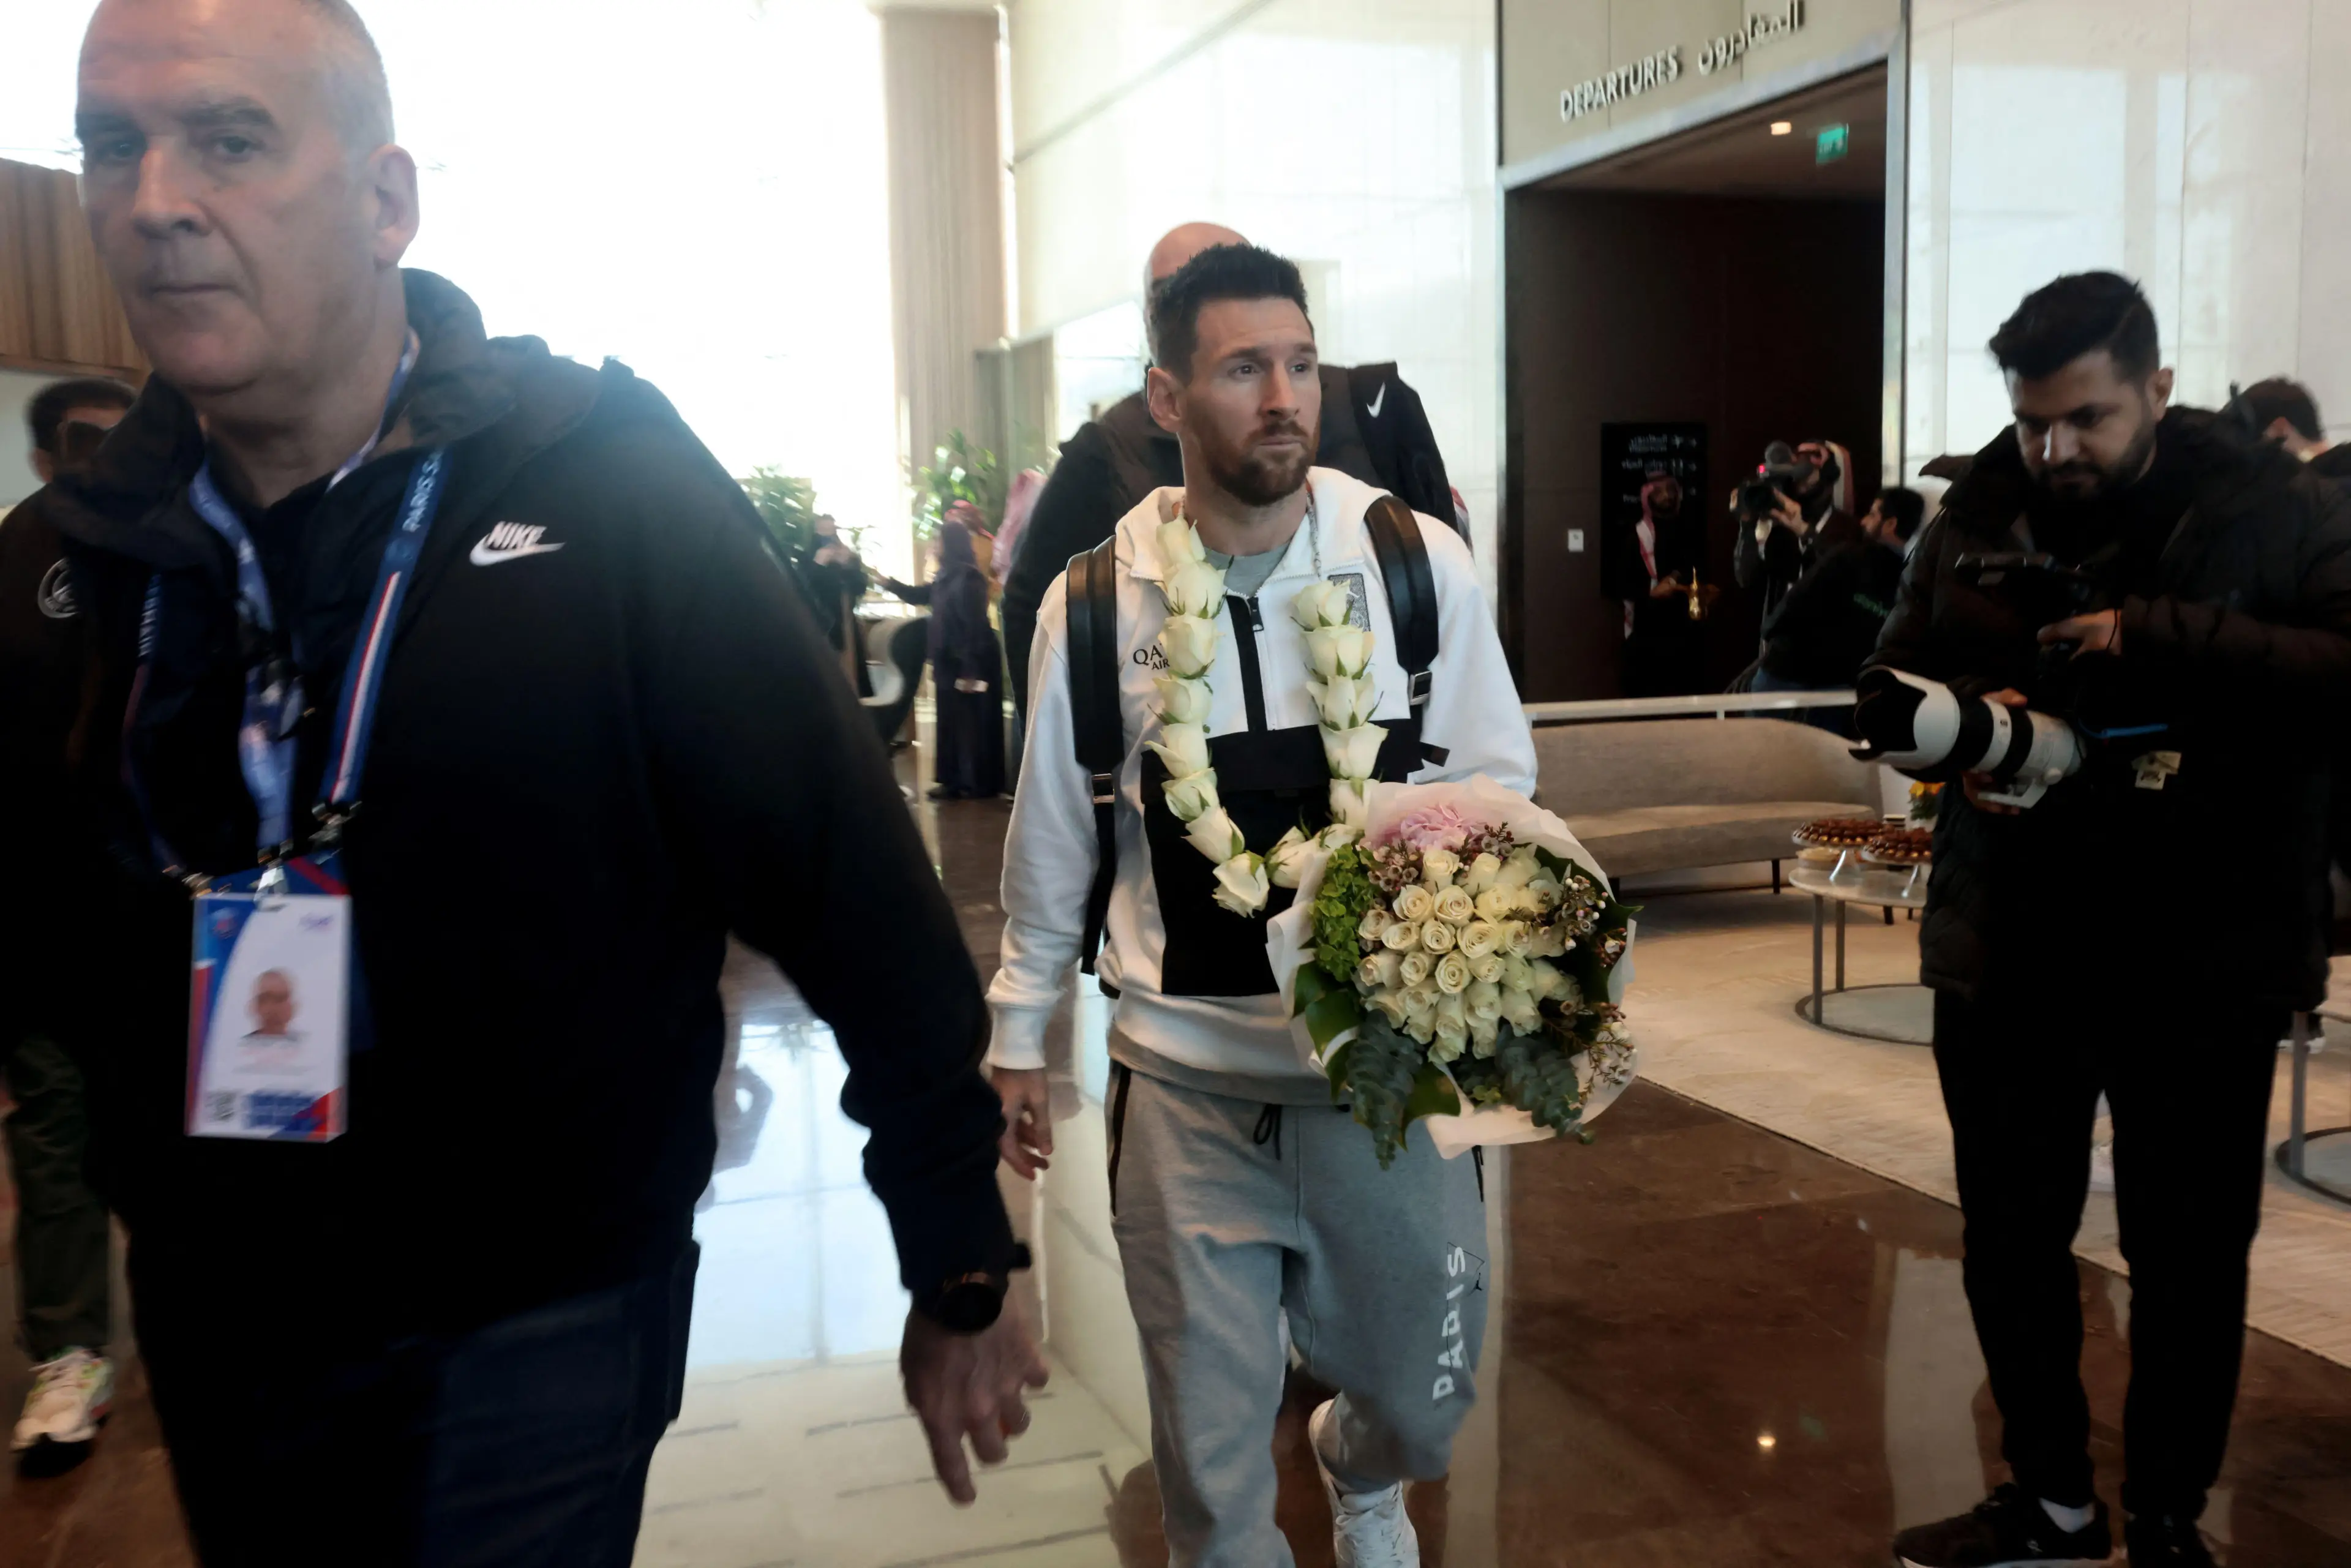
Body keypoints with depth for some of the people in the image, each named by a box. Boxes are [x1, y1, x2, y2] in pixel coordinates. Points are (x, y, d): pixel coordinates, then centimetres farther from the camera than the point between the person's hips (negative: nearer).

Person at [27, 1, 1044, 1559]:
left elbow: (850, 878, -15)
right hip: (215, 1317, 5)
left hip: (545, 1315, -5)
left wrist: (960, 1263, -12)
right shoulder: (78, 551, -2)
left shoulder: (605, 481, -15)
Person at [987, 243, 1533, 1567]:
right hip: (1187, 1084, -1)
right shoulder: (1095, 605, -5)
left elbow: (1502, 783, 4)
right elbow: (1056, 836, 6)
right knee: (1210, 1454, 9)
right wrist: (1020, 1033, 11)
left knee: (1427, 1396, 20)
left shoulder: (1421, 563, -5)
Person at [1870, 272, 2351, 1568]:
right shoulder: (1979, 513, 3)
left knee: (2187, 1258, 10)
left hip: (2202, 953, -3)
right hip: (2006, 945, 3)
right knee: (2011, 1241, 14)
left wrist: (2163, 639, -25)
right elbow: (1891, 678, 8)